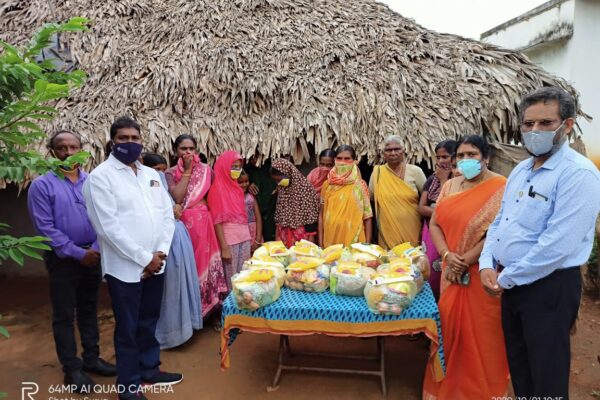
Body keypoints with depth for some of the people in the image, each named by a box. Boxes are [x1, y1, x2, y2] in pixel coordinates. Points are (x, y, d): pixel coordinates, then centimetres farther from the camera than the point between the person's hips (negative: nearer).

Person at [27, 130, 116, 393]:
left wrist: (95, 249, -11)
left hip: (93, 256, 4)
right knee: (64, 314, 6)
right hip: (63, 259, -4)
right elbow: (45, 227, -12)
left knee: (89, 309, 15)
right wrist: (77, 253, -16)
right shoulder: (42, 185, -7)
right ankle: (71, 368, 18)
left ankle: (91, 358, 28)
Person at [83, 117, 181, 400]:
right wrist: (144, 258, -15)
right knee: (128, 328, 8)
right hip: (125, 267, -5)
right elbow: (108, 227, -16)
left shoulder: (151, 174, 10)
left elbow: (167, 214, 9)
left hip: (155, 264, 6)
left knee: (149, 322, 18)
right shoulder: (100, 176, -9)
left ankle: (150, 370, 36)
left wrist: (161, 253, -4)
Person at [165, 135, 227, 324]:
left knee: (207, 263, 5)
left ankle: (213, 311, 18)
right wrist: (187, 170, -10)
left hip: (204, 222, 2)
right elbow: (177, 197, -15)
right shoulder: (170, 173, 0)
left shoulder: (206, 170, 6)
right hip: (183, 223, -1)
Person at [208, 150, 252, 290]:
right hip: (229, 237, -7)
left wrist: (249, 237, 10)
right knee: (231, 278, 2)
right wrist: (224, 247, -17)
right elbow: (217, 220, -13)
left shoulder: (236, 187, 14)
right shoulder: (217, 188, -8)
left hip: (244, 236, 7)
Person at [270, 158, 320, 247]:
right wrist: (277, 236, 12)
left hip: (302, 235, -5)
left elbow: (311, 216, -11)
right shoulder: (281, 188, 5)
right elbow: (278, 213, 12)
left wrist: (310, 241, -12)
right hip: (284, 234, 5)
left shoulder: (305, 187, -13)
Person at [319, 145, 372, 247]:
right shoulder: (327, 185, 6)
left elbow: (367, 216, 1)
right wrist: (320, 240, 4)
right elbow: (321, 214, 8)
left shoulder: (360, 185, 0)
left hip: (354, 240, -2)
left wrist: (368, 243, -3)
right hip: (331, 239, 2)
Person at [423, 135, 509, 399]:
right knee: (451, 323, 13)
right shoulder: (450, 186, 9)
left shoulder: (500, 188, -10)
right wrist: (447, 255, -9)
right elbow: (434, 223, 6)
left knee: (480, 330, 4)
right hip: (452, 271, 6)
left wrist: (465, 260, -16)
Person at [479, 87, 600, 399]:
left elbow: (558, 244, -25)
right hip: (511, 285, 8)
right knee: (518, 365, 21)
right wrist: (487, 265, -3)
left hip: (549, 287, -8)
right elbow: (499, 222, 13)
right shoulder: (520, 170, 9)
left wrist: (506, 278, -16)